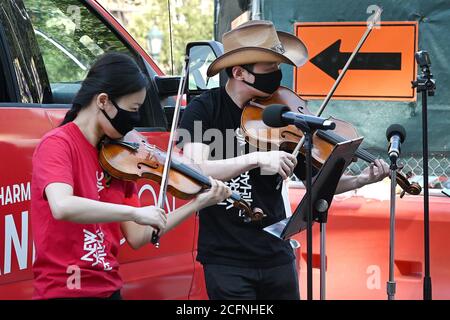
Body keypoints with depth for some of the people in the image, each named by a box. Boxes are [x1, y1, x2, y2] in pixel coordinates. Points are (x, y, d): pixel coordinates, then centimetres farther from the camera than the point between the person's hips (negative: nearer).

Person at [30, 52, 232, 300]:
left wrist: (197, 204, 3)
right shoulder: (57, 145, -11)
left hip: (109, 290, 7)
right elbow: (62, 207, -31)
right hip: (63, 290, -7)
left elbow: (136, 237, 7)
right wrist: (136, 212, -26)